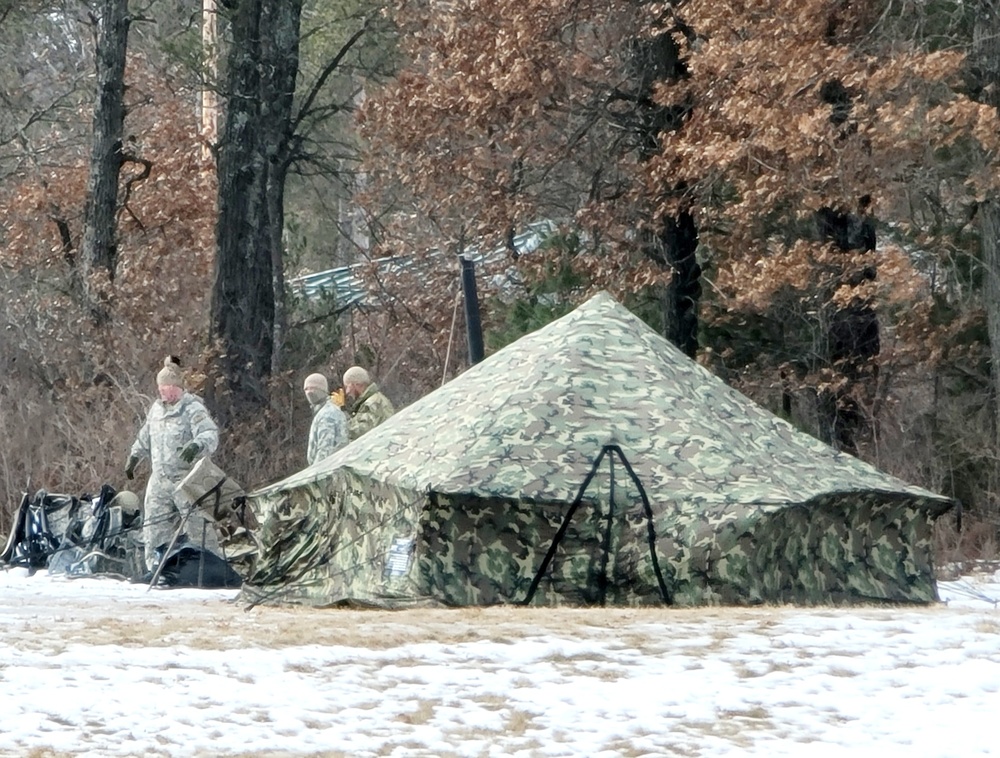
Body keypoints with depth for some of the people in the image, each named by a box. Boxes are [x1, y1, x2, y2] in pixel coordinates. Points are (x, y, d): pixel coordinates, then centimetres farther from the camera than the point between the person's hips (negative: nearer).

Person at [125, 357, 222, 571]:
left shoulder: (193, 409, -10)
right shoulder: (156, 409, 15)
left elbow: (210, 434, -25)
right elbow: (145, 437, 31)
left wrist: (197, 445, -45)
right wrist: (134, 456, 32)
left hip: (187, 479, -7)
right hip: (159, 479, 7)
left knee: (198, 526, -6)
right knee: (154, 528, 7)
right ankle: (155, 568, 15)